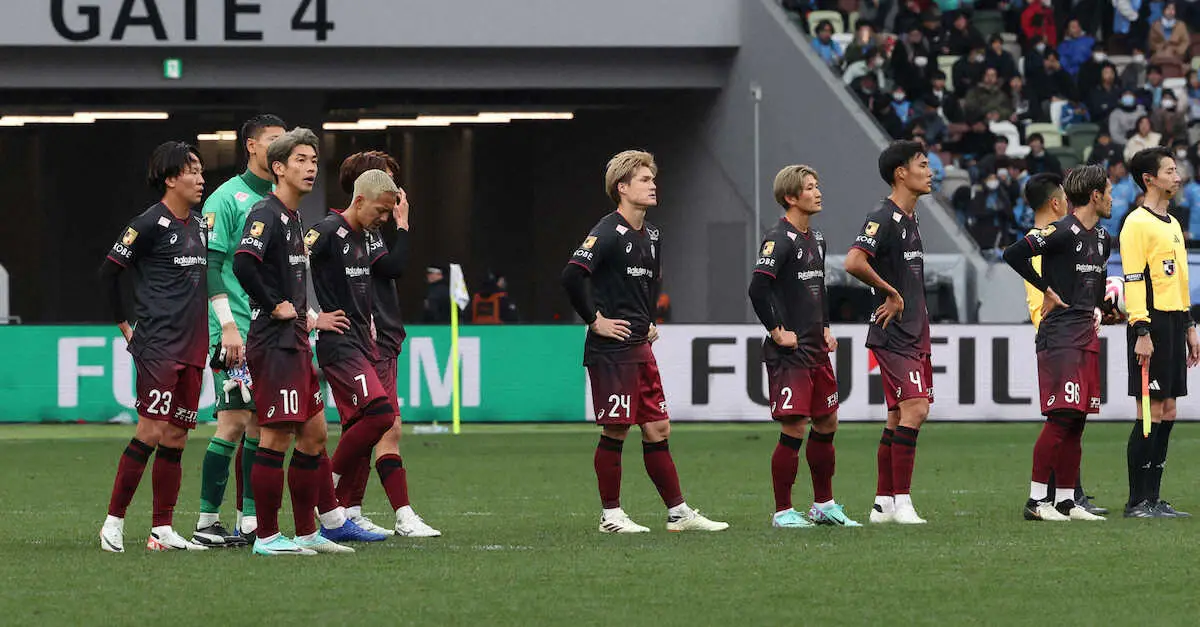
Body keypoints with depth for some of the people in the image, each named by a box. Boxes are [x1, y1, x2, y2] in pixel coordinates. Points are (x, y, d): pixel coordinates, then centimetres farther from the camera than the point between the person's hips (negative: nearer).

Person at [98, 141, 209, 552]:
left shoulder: (198, 225, 15)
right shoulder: (150, 224, -8)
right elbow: (109, 271, -6)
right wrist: (124, 325, -2)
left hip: (191, 348, 7)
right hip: (157, 346, -7)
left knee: (176, 438, 6)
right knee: (152, 431, -12)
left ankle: (162, 530, 7)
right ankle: (114, 521, -5)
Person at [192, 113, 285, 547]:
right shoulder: (228, 198, -6)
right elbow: (209, 266, -12)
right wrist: (228, 325, -18)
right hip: (237, 332, -7)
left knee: (259, 423, 6)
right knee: (233, 422, -10)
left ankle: (250, 520, 10)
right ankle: (207, 522, -5)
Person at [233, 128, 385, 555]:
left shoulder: (292, 218, 18)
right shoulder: (266, 214, -12)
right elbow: (243, 263, -28)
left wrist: (309, 320, 23)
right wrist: (275, 307, -19)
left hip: (294, 343, 10)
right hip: (273, 343, -10)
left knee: (313, 434, 12)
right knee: (277, 437, -9)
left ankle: (308, 532, 17)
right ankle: (266, 536, -5)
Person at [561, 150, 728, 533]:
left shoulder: (652, 235, 13)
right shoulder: (608, 233, -14)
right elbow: (572, 275, -25)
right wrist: (595, 320, -18)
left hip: (640, 348, 8)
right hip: (610, 349, -8)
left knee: (657, 430, 9)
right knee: (615, 432, -3)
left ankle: (678, 512, 13)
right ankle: (611, 516, 6)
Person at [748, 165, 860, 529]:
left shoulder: (815, 239, 14)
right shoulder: (779, 239, -14)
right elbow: (758, 287, -24)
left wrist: (826, 328, 17)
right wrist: (777, 332, -18)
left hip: (816, 350, 9)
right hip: (788, 351, -9)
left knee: (826, 424, 13)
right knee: (793, 429, -7)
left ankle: (823, 505, 23)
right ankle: (782, 511, 0)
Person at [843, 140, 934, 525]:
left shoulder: (910, 219, 16)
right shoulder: (883, 219, -14)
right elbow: (854, 262, -29)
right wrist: (891, 293, -18)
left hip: (914, 332, 10)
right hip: (893, 334, -10)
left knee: (899, 416, 10)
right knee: (913, 409, -16)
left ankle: (883, 503, 15)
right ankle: (901, 503, -15)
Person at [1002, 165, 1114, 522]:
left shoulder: (1102, 238, 16)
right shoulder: (1062, 233, -12)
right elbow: (1014, 255, -20)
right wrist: (1047, 289, -12)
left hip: (1086, 336, 9)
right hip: (1059, 335, -9)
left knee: (1077, 420, 7)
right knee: (1061, 417, -13)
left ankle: (1066, 501, 10)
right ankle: (1036, 500, -9)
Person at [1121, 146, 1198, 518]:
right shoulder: (1137, 224, -9)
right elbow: (1133, 281, -15)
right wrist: (1141, 332, -20)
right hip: (1152, 325, -9)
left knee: (1168, 412, 8)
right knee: (1151, 413, -9)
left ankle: (1152, 498, 12)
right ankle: (1137, 502, -5)